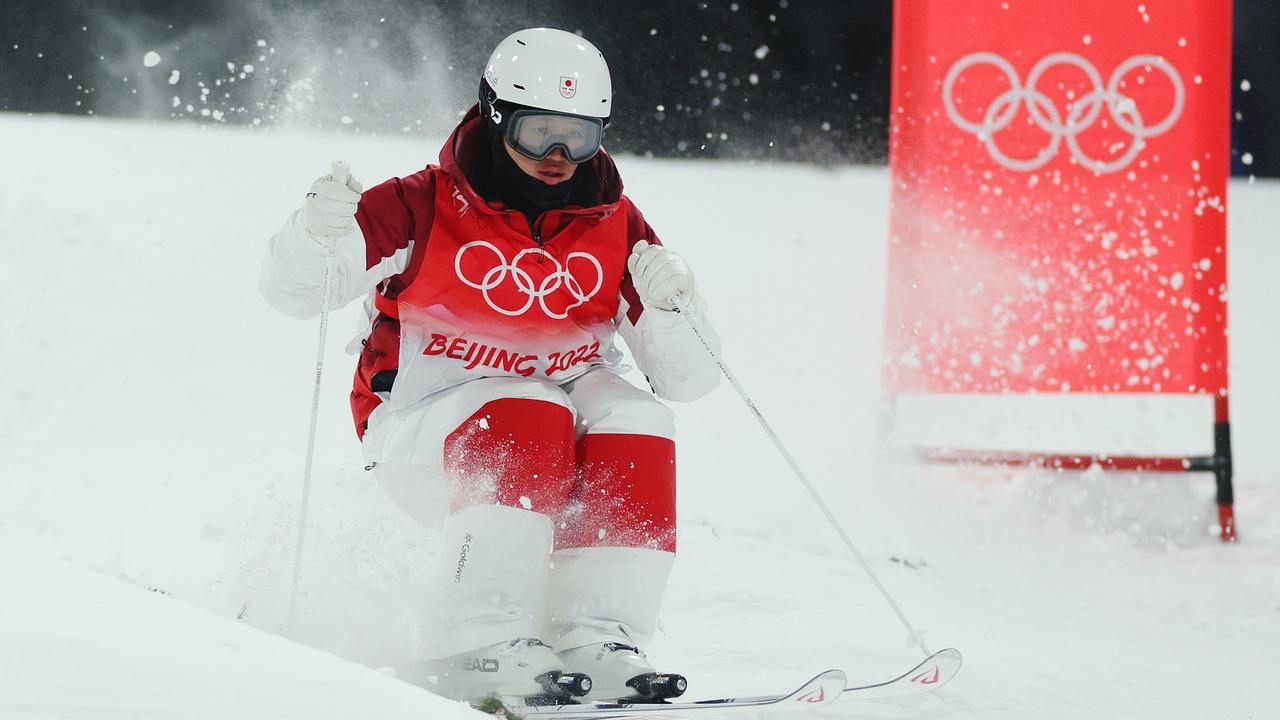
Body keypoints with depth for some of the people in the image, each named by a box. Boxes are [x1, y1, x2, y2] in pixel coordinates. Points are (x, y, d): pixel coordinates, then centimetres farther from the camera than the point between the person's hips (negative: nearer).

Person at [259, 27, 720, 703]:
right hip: (421, 432, -4)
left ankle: (594, 636, -28)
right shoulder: (423, 208, -8)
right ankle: (478, 643, -38)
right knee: (527, 416, -32)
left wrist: (670, 305, -21)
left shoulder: (616, 228, 1)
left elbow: (689, 379, 0)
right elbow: (289, 288, -8)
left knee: (637, 425, -23)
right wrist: (316, 231, -31)